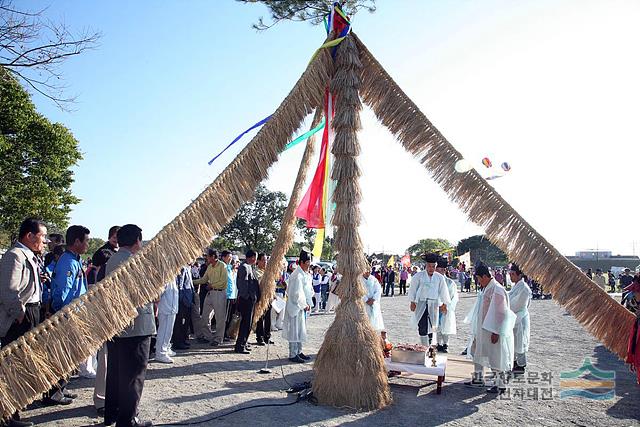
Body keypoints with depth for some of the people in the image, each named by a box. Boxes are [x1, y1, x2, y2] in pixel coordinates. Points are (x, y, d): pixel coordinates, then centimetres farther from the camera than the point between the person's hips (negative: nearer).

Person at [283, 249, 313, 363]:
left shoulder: (305, 275, 10)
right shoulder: (297, 276, -20)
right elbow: (296, 294, -22)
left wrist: (308, 303, 5)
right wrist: (304, 305, -14)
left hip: (303, 307, 10)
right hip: (295, 307, -10)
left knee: (301, 330, 17)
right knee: (295, 331, -2)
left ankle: (298, 352, 28)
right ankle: (293, 355, 7)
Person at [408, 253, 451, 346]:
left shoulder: (439, 277, 4)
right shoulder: (419, 276, -2)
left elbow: (443, 291, 12)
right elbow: (413, 289, 3)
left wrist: (444, 304, 14)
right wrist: (412, 302, 0)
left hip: (433, 305, 3)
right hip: (421, 304, -2)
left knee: (431, 327, 9)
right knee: (422, 328, -10)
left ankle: (429, 345, 21)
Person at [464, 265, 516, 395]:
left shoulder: (497, 290, -21)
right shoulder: (485, 289, 8)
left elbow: (500, 313, -22)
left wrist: (496, 332, -21)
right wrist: (475, 328, 19)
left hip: (492, 331, -10)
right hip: (481, 330, 10)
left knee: (496, 358, 2)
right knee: (477, 354, 18)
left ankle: (500, 385, 16)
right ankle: (478, 379, 31)